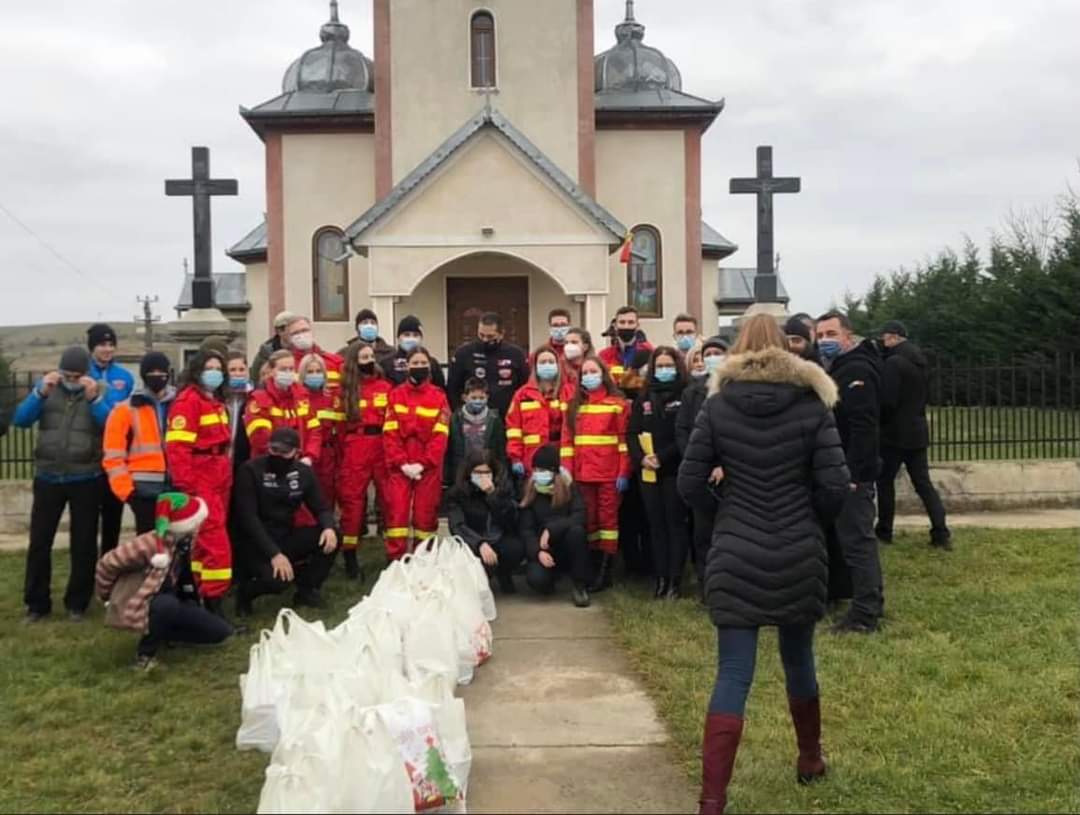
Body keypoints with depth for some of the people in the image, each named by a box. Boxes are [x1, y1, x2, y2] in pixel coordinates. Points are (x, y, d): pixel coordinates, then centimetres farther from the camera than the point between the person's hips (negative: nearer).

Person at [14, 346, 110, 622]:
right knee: (39, 542, 6)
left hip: (85, 481, -2)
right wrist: (41, 393, -19)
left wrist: (94, 398, -25)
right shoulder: (47, 387, 4)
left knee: (83, 545, 6)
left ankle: (77, 603, 20)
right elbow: (20, 419, -6)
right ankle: (37, 603, 19)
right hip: (47, 479, 2)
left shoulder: (99, 392, -1)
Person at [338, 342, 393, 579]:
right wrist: (344, 451, -2)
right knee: (352, 500, 2)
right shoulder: (346, 390, 8)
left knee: (390, 499, 2)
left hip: (383, 449, 0)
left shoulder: (386, 387, 7)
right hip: (355, 451, 0)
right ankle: (350, 556, 11)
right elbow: (340, 425, 7)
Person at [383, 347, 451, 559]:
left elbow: (441, 435, -2)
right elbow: (390, 433, 1)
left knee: (425, 514, 2)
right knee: (397, 512, -5)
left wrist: (423, 463, -11)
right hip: (400, 466, 1)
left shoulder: (439, 396, 5)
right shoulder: (396, 395, 7)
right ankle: (395, 561, 1)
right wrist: (402, 463, -10)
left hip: (429, 466, 0)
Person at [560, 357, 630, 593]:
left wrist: (624, 473, -11)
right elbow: (567, 440, 8)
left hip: (610, 474, -4)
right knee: (588, 519, 8)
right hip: (582, 474, 4)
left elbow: (625, 440, -4)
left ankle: (605, 572, 5)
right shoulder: (574, 405, 13)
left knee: (608, 518, 1)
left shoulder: (618, 403, 0)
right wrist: (566, 470, -2)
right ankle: (593, 568, 16)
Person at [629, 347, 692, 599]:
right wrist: (640, 457, -9)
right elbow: (632, 433, 8)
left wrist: (663, 456, -16)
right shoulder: (644, 398, 12)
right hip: (648, 472, 4)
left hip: (676, 470, -4)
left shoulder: (686, 395, -2)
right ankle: (660, 578, 15)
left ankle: (675, 581, 5)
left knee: (676, 524, 0)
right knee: (656, 525, 8)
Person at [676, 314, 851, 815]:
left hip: (735, 556, -1)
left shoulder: (718, 405, -3)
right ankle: (810, 759, 42)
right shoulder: (811, 404, -3)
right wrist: (808, 515, 13)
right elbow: (835, 488, -8)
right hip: (799, 554, 1)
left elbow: (689, 484, -2)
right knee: (799, 658, 21)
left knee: (733, 673, 1)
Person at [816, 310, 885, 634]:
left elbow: (863, 428, -24)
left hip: (853, 473, -11)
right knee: (857, 538, 15)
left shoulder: (857, 370, -15)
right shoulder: (838, 368, 17)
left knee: (857, 541, -6)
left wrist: (853, 474, -26)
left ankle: (865, 614, -1)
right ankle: (870, 604, 24)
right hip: (842, 471, 11)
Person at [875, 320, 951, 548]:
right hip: (918, 431, 7)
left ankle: (884, 532, 11)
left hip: (895, 432, -7)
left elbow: (887, 401, -19)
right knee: (923, 483, 8)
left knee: (885, 481, 6)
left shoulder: (894, 362, -16)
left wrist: (877, 421, -3)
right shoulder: (920, 362, 11)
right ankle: (941, 533, 2)